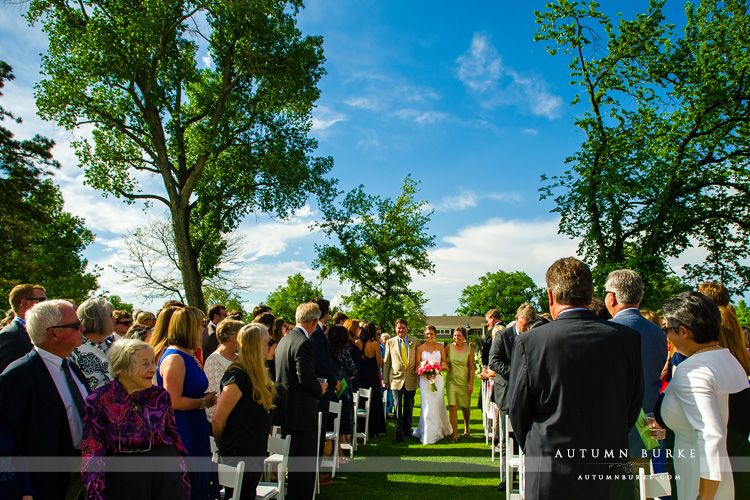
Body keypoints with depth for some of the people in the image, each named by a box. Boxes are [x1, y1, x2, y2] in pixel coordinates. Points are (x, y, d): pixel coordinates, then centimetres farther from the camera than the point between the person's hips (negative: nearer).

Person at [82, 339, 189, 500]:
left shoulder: (160, 395, 3)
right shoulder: (99, 401, -6)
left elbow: (174, 438, 8)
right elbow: (92, 455, -6)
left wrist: (184, 486, 7)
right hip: (123, 479, -2)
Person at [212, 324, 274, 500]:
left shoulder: (257, 374, 6)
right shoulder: (238, 375, -23)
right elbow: (218, 418, -20)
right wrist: (222, 446, -5)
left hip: (255, 451, 9)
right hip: (239, 453, -9)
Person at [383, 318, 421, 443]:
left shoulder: (415, 341, 3)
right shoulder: (390, 342, 3)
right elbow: (386, 362, 6)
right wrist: (386, 381, 4)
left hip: (411, 379, 1)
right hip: (396, 379, -1)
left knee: (409, 407, 13)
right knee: (397, 407, 0)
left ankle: (407, 429, 30)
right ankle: (399, 434, 9)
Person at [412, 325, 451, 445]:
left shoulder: (440, 346, 7)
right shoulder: (420, 348, 3)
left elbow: (445, 363, 5)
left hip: (438, 378, 1)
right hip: (425, 380, -1)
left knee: (438, 404, 5)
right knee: (428, 406, -5)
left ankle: (440, 429, 26)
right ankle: (428, 435, 3)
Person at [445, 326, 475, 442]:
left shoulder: (469, 349, -5)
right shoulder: (449, 347, -4)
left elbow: (471, 368, -3)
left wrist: (471, 384, -6)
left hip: (464, 382, 0)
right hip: (451, 381, 0)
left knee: (465, 407, 11)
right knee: (452, 407, -7)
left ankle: (466, 428, 38)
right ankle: (455, 434, 3)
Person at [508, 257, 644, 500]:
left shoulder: (528, 342, -15)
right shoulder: (629, 338, -6)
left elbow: (518, 412, -5)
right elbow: (632, 409, 4)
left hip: (552, 480, -2)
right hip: (612, 479, 3)